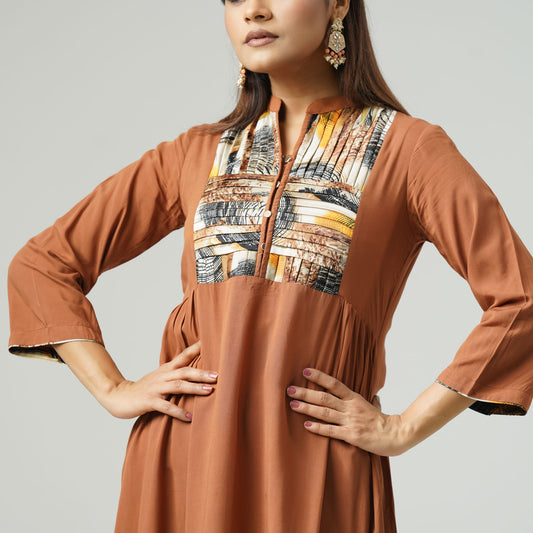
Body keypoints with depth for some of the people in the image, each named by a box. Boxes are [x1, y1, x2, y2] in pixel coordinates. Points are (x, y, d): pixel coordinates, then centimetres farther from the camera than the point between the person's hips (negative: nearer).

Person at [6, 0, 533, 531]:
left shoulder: (407, 147, 1)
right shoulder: (196, 153, 10)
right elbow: (41, 264, 14)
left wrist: (404, 428, -7)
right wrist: (113, 390, 3)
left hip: (316, 470, -3)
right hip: (180, 462, 3)